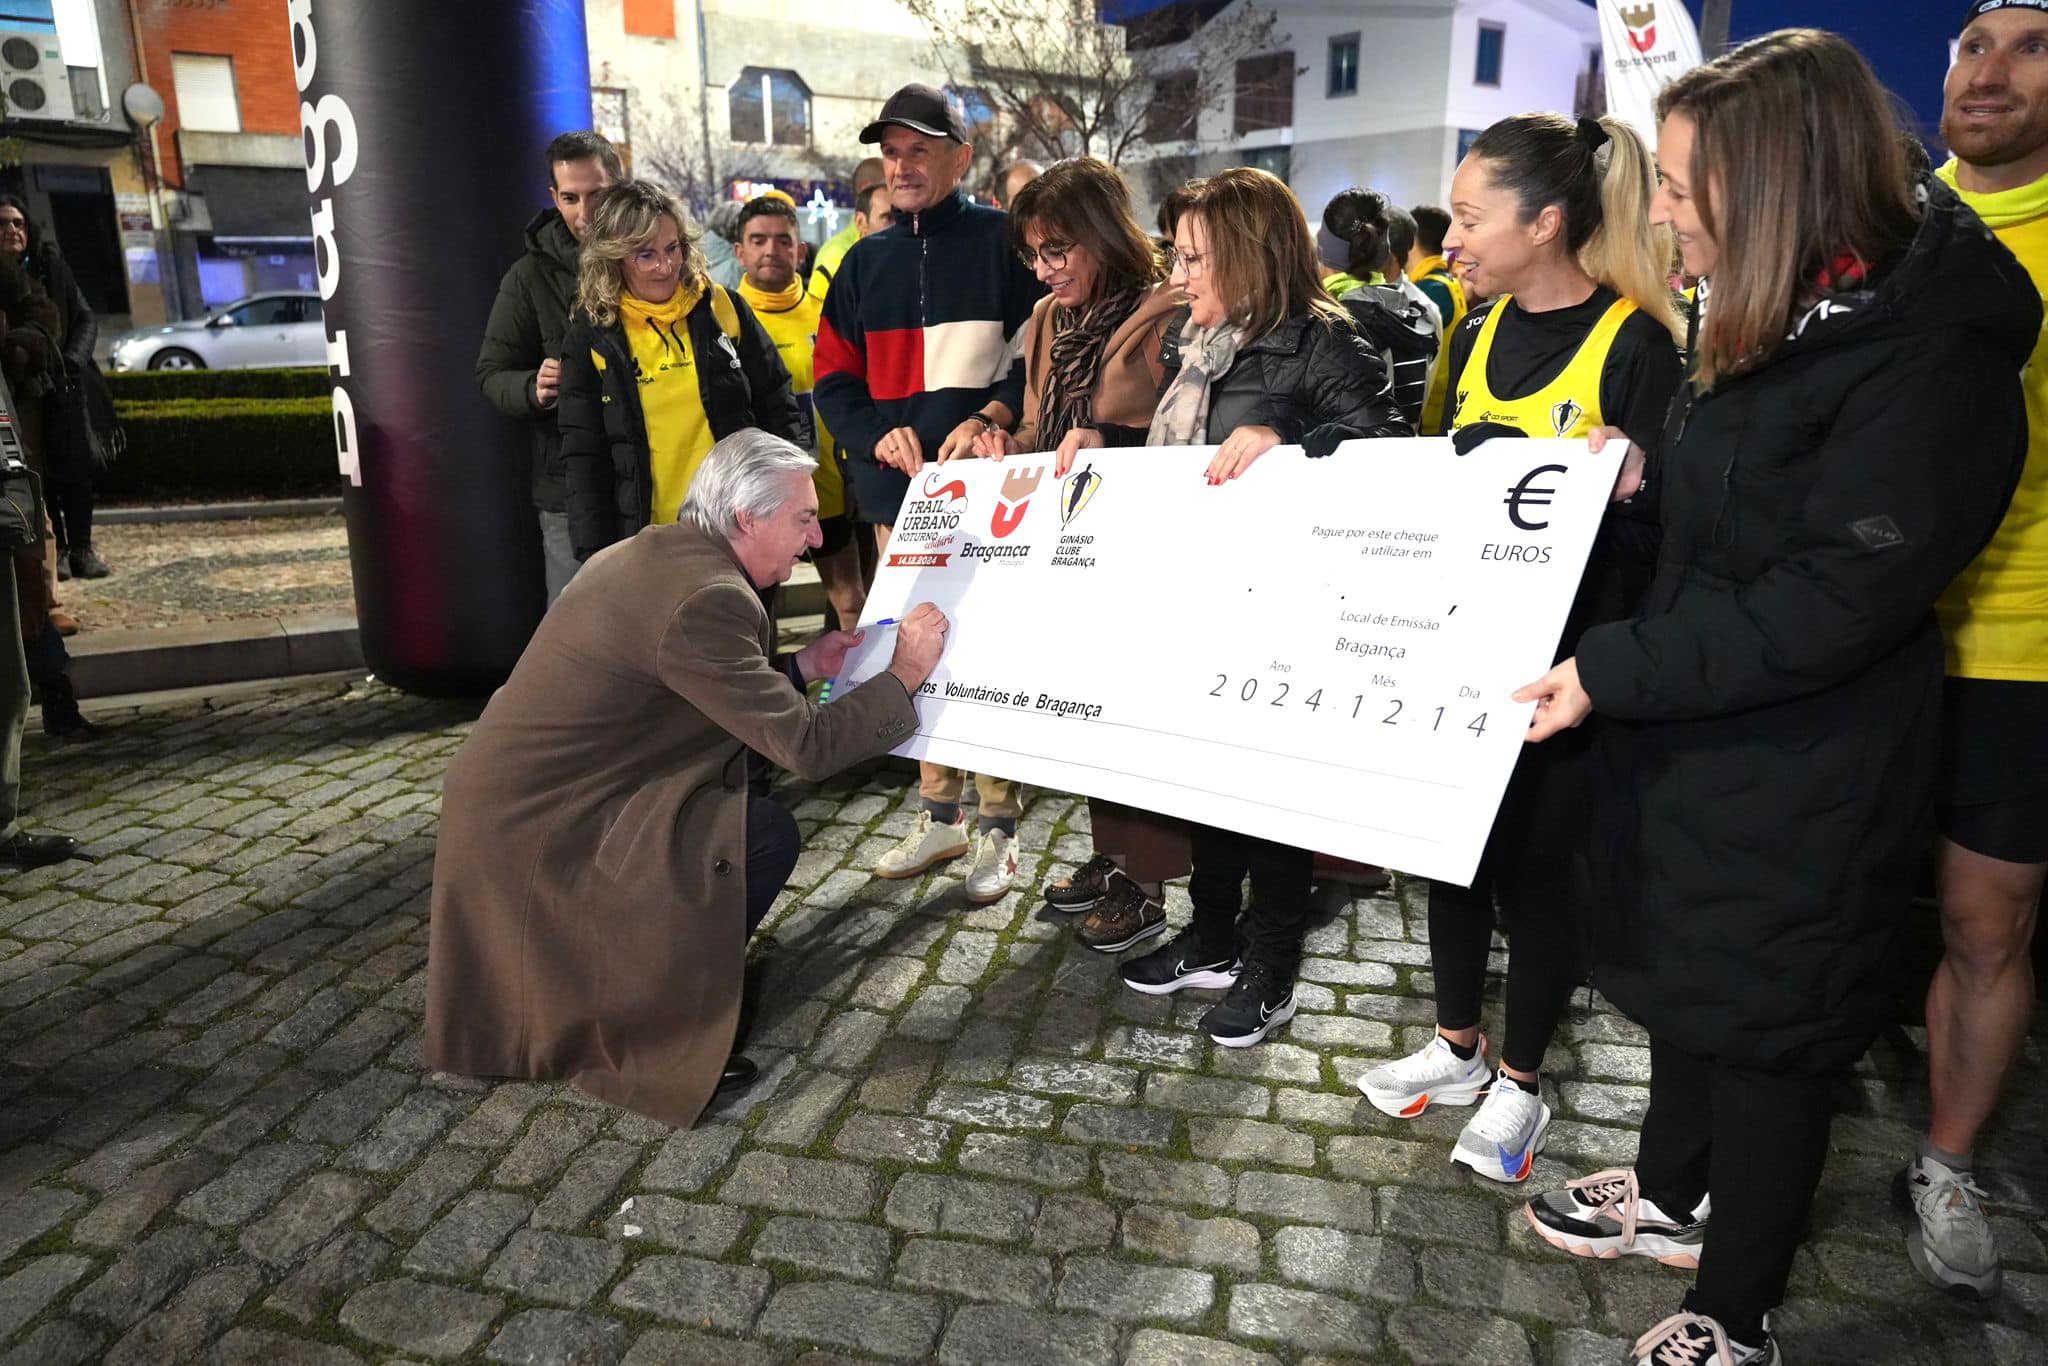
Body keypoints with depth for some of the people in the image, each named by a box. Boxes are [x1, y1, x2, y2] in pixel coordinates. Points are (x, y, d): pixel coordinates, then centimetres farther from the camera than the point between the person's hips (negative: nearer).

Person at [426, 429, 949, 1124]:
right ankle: (642, 1032, 2)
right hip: (533, 832, -10)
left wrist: (801, 665, 8)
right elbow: (805, 746, -24)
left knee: (740, 774, 16)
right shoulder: (708, 597, -24)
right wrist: (905, 675, -11)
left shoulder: (652, 551, 7)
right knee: (767, 831, -15)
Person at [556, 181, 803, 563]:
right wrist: (597, 559, -5)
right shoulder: (592, 336, 1)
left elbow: (779, 409, 7)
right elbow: (584, 457, 1)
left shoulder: (723, 309, 2)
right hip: (647, 541, -1)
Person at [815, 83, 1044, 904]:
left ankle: (999, 828, 9)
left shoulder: (1004, 243, 1)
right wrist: (879, 435, -6)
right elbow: (835, 378, 13)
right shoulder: (865, 263, 15)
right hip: (897, 493, 5)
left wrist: (990, 418, -19)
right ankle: (938, 817, 23)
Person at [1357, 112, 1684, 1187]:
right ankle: (1457, 1046, 34)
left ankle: (1520, 1079, 28)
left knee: (1536, 861, 7)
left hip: (1561, 656, -6)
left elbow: (1657, 521, -13)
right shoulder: (1479, 333, 8)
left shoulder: (1635, 342, -12)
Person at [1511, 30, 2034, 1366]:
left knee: (1763, 1021, 8)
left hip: (1804, 783, -8)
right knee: (1685, 970, 22)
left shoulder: (1928, 360, -22)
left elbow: (1828, 604, -25)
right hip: (1699, 738, 9)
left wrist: (1611, 669, -24)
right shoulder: (1792, 321, 6)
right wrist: (1643, 477, 1)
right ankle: (1676, 1194, 47)